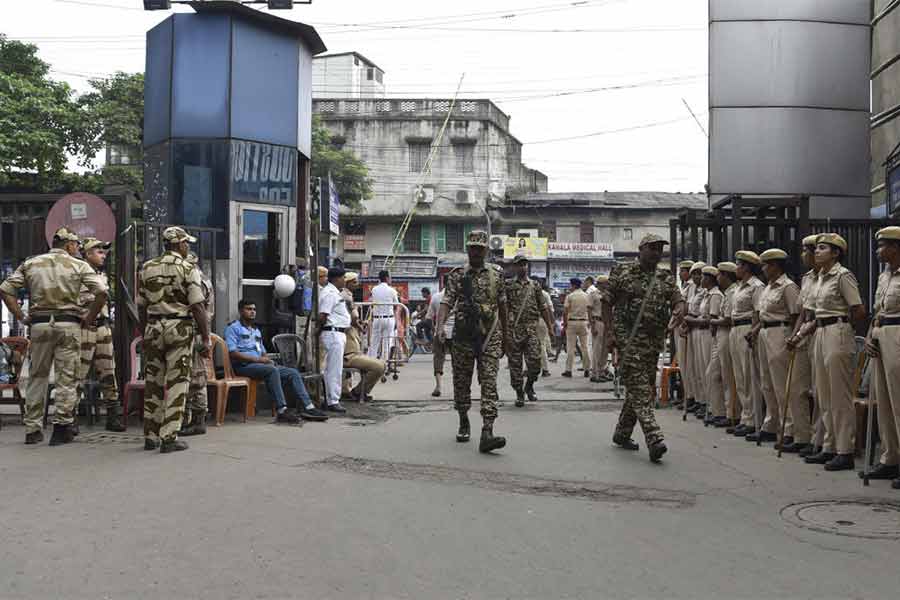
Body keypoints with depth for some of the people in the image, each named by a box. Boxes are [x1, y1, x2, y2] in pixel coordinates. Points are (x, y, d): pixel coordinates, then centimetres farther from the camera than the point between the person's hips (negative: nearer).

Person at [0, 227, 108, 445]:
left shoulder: (31, 263, 12)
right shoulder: (78, 265, 2)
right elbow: (102, 292, -10)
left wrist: (20, 317, 8)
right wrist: (89, 319, -1)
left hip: (39, 324, 3)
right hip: (68, 324, -3)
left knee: (37, 377, 12)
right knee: (67, 377, 2)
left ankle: (33, 429, 14)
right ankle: (62, 428, 2)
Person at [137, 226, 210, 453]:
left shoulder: (147, 268, 9)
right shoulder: (188, 269, -6)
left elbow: (141, 306, 12)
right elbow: (198, 307, -11)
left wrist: (144, 335, 20)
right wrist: (205, 338, -8)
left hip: (154, 327, 5)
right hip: (180, 327, -5)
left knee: (153, 383, 11)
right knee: (176, 384, -2)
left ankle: (151, 436, 17)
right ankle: (169, 438, -3)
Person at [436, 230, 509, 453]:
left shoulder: (496, 275, 9)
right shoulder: (457, 275, 3)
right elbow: (446, 302, -7)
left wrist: (505, 333, 20)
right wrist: (440, 326, -24)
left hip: (490, 337, 0)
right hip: (463, 336, 0)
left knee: (489, 383, -11)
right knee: (461, 383, 10)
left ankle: (487, 434, -18)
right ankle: (464, 422, 32)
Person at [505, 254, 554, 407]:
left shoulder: (534, 285, 12)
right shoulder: (508, 285, 4)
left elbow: (543, 308, 15)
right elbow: (504, 307, 0)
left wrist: (550, 327, 12)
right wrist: (503, 328, -9)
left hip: (531, 327, 1)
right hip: (513, 329, -1)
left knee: (535, 360, -8)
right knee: (515, 363, 2)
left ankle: (529, 386, 18)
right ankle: (519, 393, 13)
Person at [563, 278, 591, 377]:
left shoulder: (570, 296, -6)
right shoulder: (586, 296, 6)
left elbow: (565, 311, -10)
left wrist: (565, 322, 1)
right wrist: (588, 322, 14)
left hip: (572, 322, -3)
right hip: (584, 322, 3)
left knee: (570, 347, -1)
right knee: (585, 347, 8)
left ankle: (568, 370, -2)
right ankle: (587, 370, 10)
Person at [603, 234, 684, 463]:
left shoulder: (666, 278, 14)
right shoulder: (622, 271, 2)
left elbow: (678, 299, 2)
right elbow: (606, 302, 2)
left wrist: (679, 310, -23)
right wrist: (610, 331, -8)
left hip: (654, 340, 6)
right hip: (628, 338, -6)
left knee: (646, 388, 11)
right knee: (639, 387, -13)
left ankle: (622, 433, 26)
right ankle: (654, 438, -21)